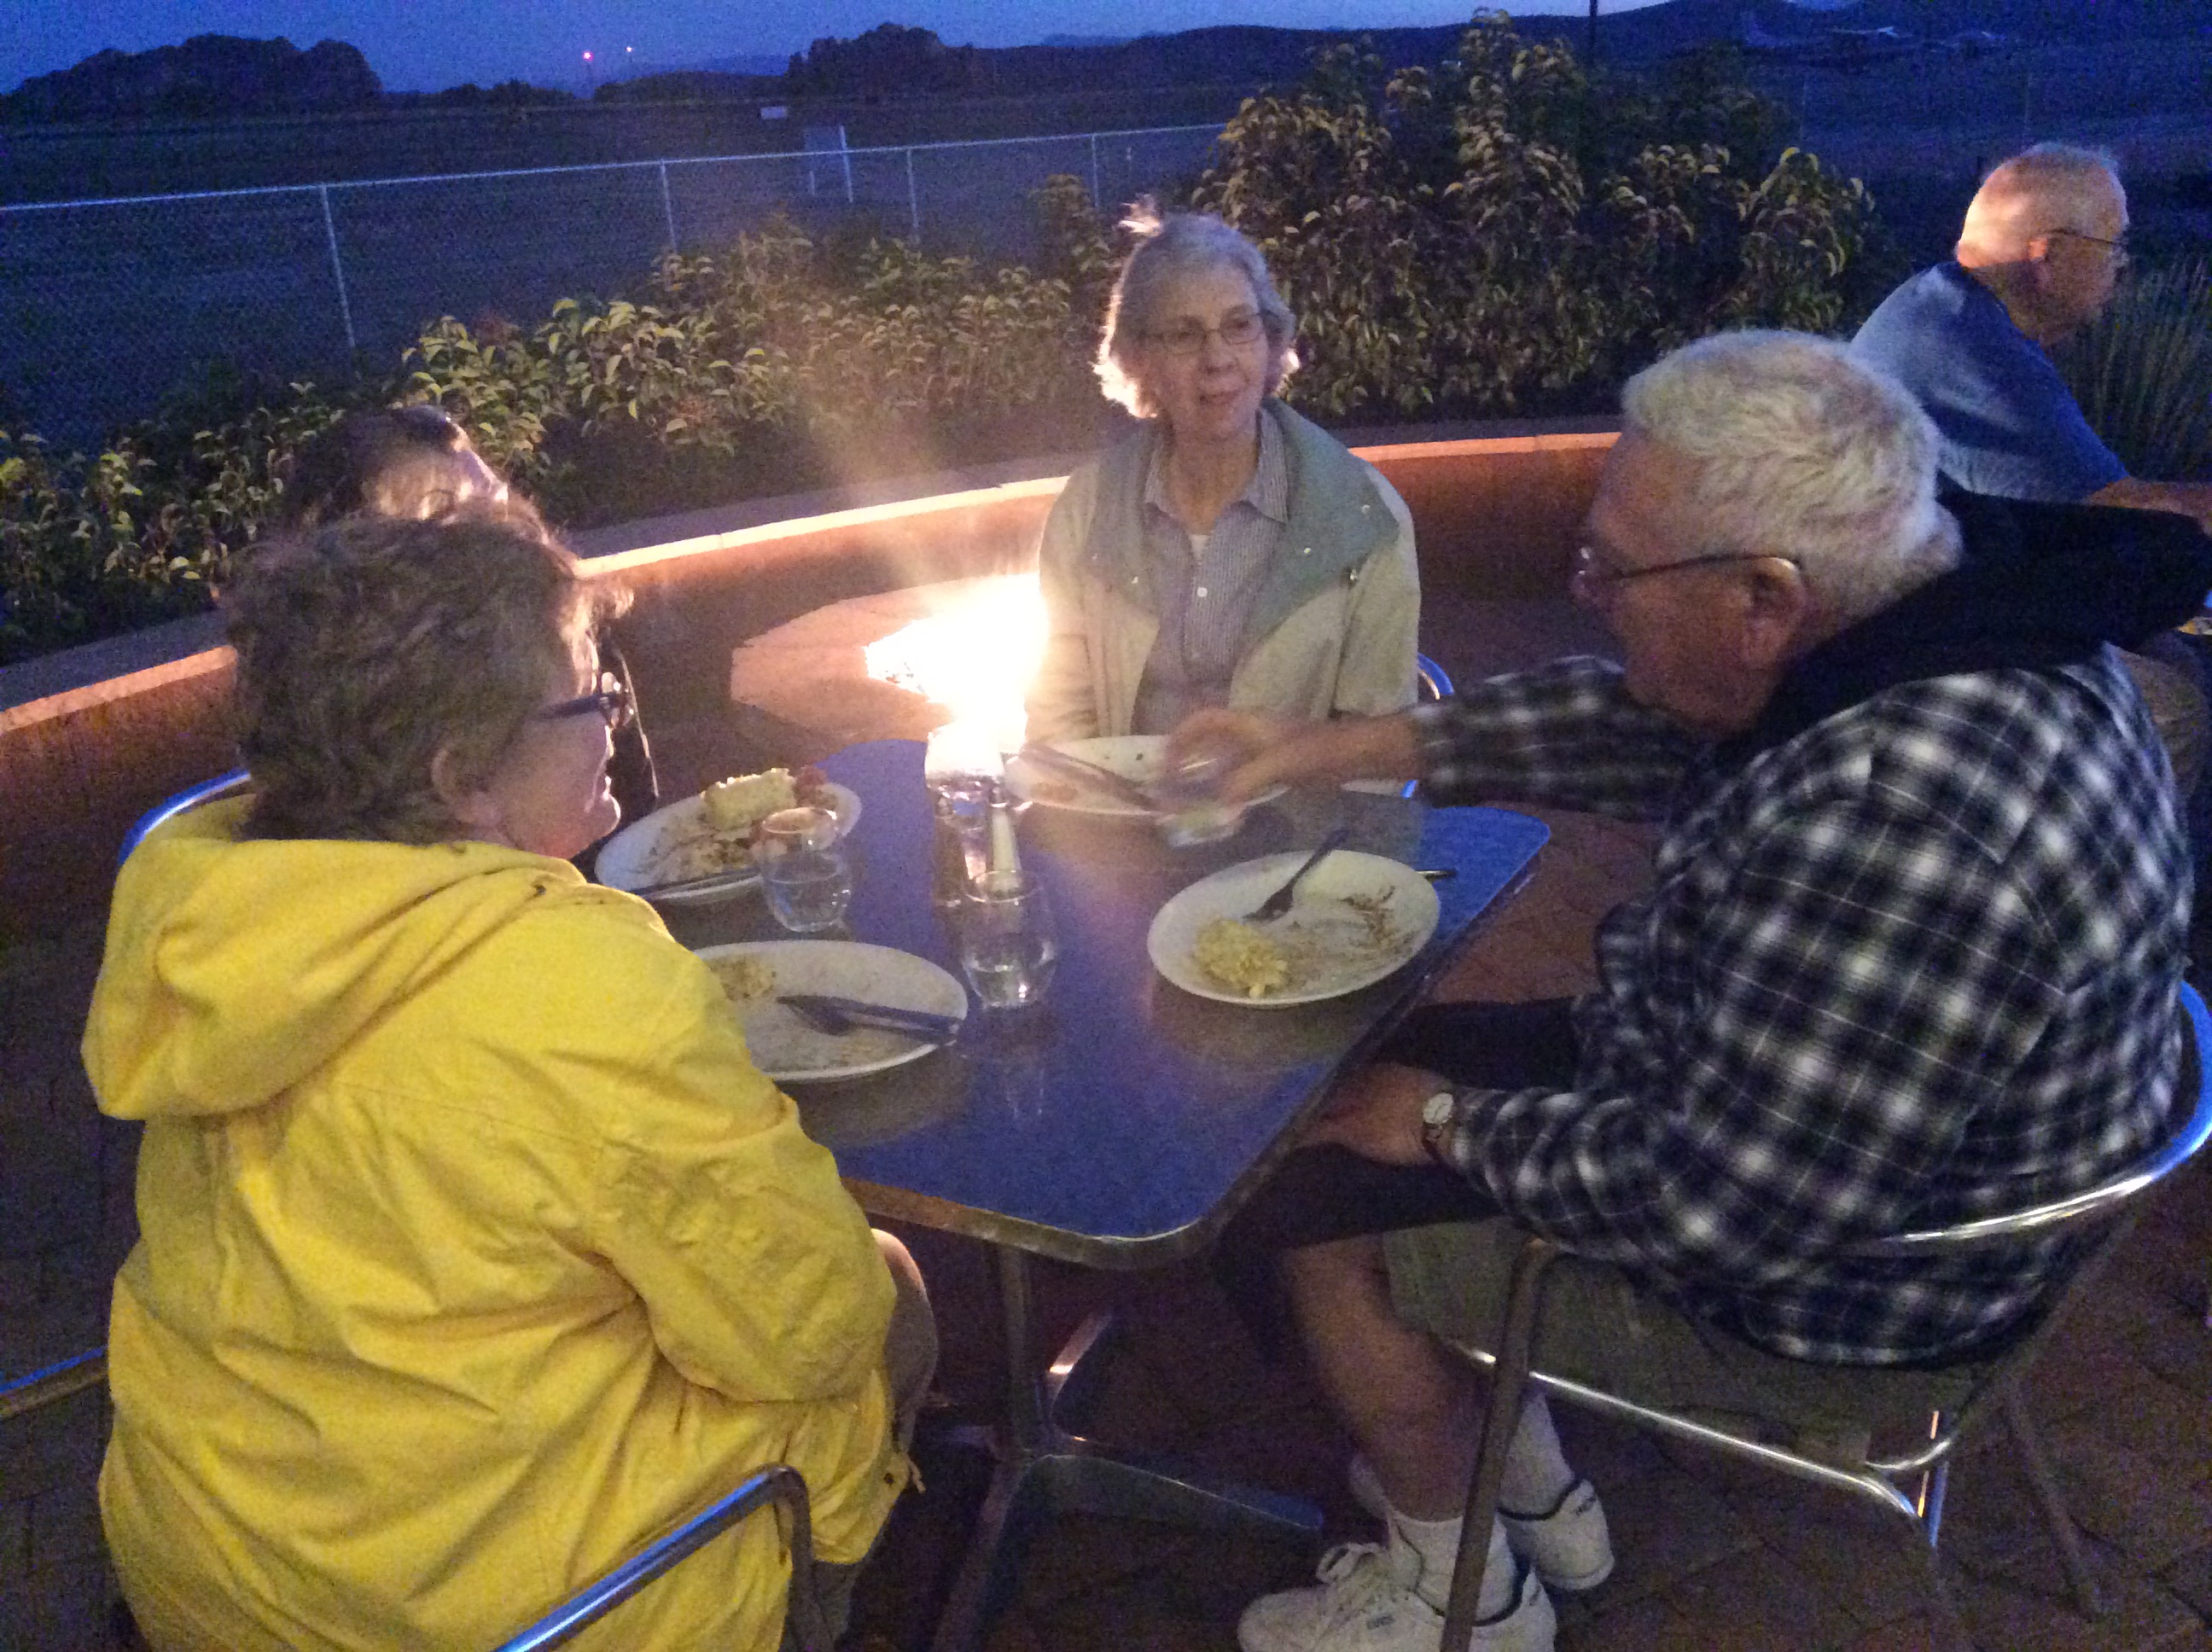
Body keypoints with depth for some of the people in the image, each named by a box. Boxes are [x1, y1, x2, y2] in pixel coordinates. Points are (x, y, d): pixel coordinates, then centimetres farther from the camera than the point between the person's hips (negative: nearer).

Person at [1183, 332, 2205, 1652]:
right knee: (1388, 1054, 16)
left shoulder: (1890, 823, -39)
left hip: (1830, 1305, -9)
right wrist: (1351, 745, 3)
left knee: (1316, 1194, -1)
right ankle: (1536, 1493, 30)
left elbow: (1713, 1213, -32)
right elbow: (1639, 725, 6)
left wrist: (1452, 1127, -15)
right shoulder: (1960, 620, -8)